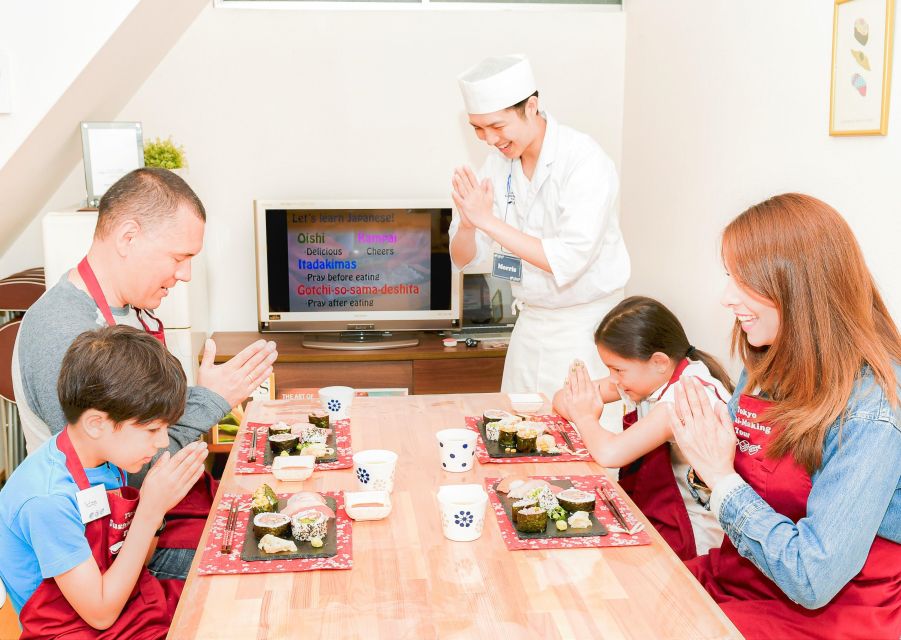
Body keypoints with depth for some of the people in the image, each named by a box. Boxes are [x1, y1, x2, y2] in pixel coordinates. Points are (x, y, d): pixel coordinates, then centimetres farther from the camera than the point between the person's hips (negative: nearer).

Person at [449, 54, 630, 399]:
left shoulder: (586, 161, -18)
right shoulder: (499, 162, 1)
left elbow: (568, 261, -27)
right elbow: (462, 257, 2)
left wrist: (487, 219, -28)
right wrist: (468, 223, -20)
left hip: (581, 329, -6)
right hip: (531, 321, 6)